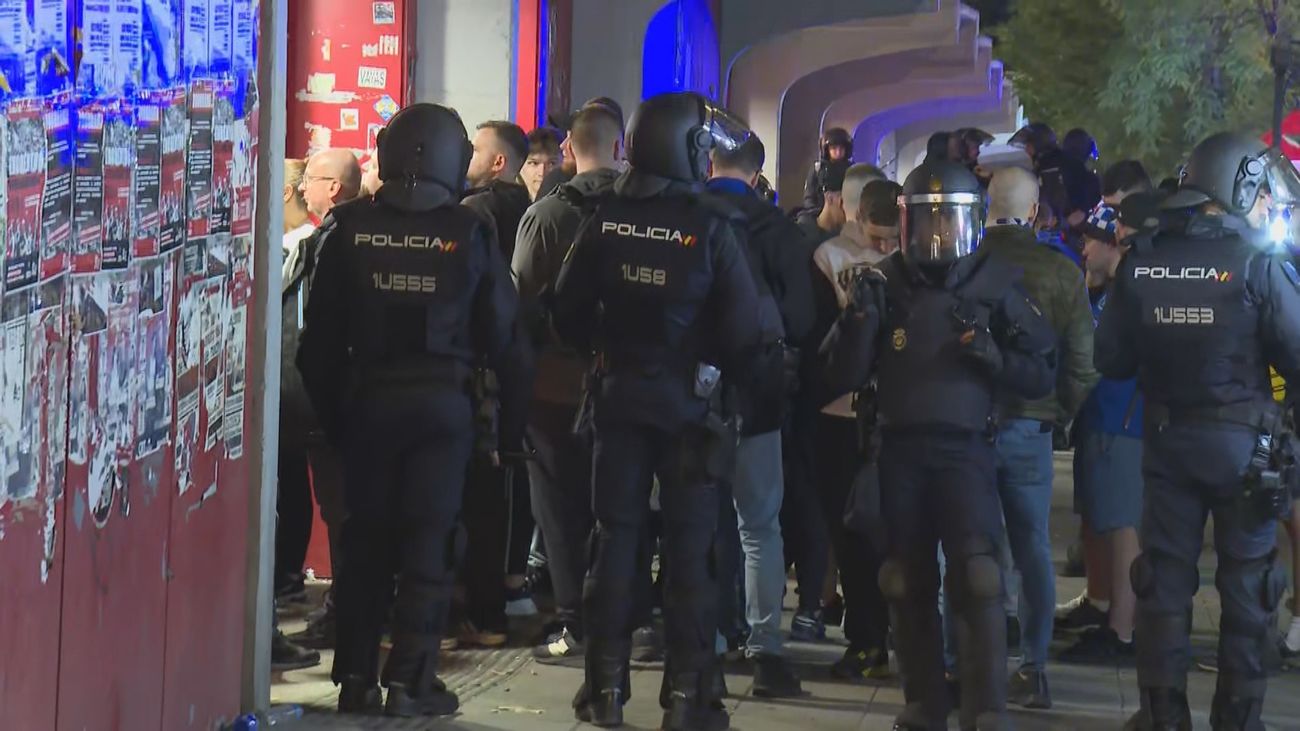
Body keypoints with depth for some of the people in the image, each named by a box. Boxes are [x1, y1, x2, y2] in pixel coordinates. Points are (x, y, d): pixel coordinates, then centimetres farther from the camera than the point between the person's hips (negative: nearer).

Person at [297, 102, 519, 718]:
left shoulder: (348, 227, -2)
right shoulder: (469, 233, -6)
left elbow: (321, 333, 0)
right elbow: (500, 331, -1)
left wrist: (328, 409, 8)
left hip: (367, 397, 2)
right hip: (445, 401, -2)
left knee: (365, 536, 10)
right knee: (428, 540, 3)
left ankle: (356, 677, 10)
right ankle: (410, 679, 0)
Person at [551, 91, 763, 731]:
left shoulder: (606, 220, -4)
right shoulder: (711, 227, -13)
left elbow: (568, 314, 0)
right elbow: (744, 329, -13)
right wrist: (717, 369, 7)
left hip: (619, 395, 3)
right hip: (689, 401, -3)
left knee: (614, 537, 9)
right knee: (689, 547, 4)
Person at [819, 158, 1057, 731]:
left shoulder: (995, 286, 1)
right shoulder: (884, 284, 6)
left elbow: (1043, 373, 2)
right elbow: (842, 378, 2)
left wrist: (993, 356, -15)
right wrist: (860, 318, -13)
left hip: (965, 449, -3)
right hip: (899, 451, 3)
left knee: (977, 581, -14)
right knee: (909, 585, 9)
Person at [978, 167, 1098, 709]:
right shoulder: (1062, 274, -6)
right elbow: (1082, 364, -5)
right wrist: (1057, 416, 10)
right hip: (1030, 426, 0)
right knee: (1032, 549, 7)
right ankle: (1033, 669, 7)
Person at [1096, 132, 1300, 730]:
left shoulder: (1140, 266, -2)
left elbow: (1111, 360, 1)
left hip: (1167, 440, 3)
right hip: (1241, 442, -3)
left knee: (1166, 577, 11)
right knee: (1246, 584, 8)